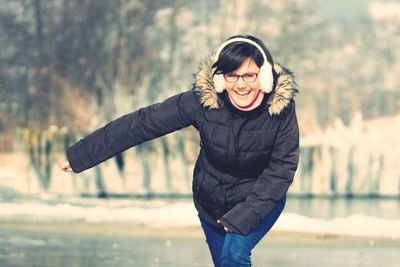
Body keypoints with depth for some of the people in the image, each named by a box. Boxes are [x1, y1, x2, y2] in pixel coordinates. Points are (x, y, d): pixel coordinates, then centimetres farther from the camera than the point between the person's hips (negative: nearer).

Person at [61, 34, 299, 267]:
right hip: (211, 202, 2)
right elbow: (143, 123, -22)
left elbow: (283, 166, -19)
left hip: (261, 201, -2)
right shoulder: (202, 100, -23)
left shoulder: (281, 107, -24)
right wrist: (82, 154, -22)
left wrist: (245, 215, -28)